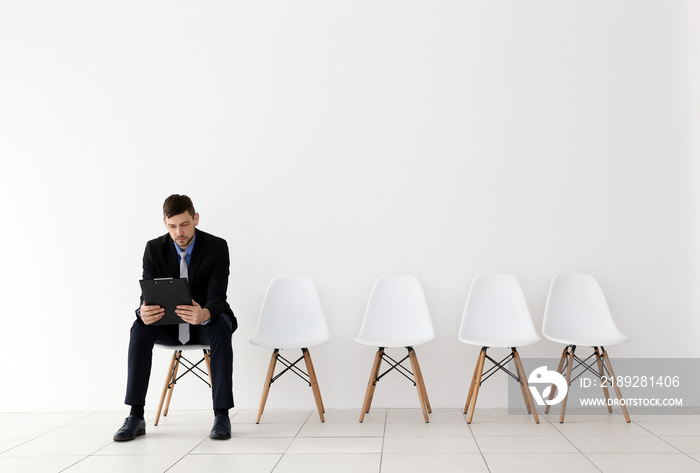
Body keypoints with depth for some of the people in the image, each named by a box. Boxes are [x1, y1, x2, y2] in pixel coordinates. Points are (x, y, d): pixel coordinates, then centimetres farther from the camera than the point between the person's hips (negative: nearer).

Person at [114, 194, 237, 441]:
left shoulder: (217, 247, -16)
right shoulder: (154, 249, -8)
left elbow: (217, 298, -24)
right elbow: (148, 294, -13)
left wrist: (204, 314, -49)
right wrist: (144, 312, -40)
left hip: (206, 321, -2)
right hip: (169, 325, 2)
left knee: (221, 328, -36)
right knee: (140, 328, -28)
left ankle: (222, 415, -31)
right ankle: (136, 416, -24)